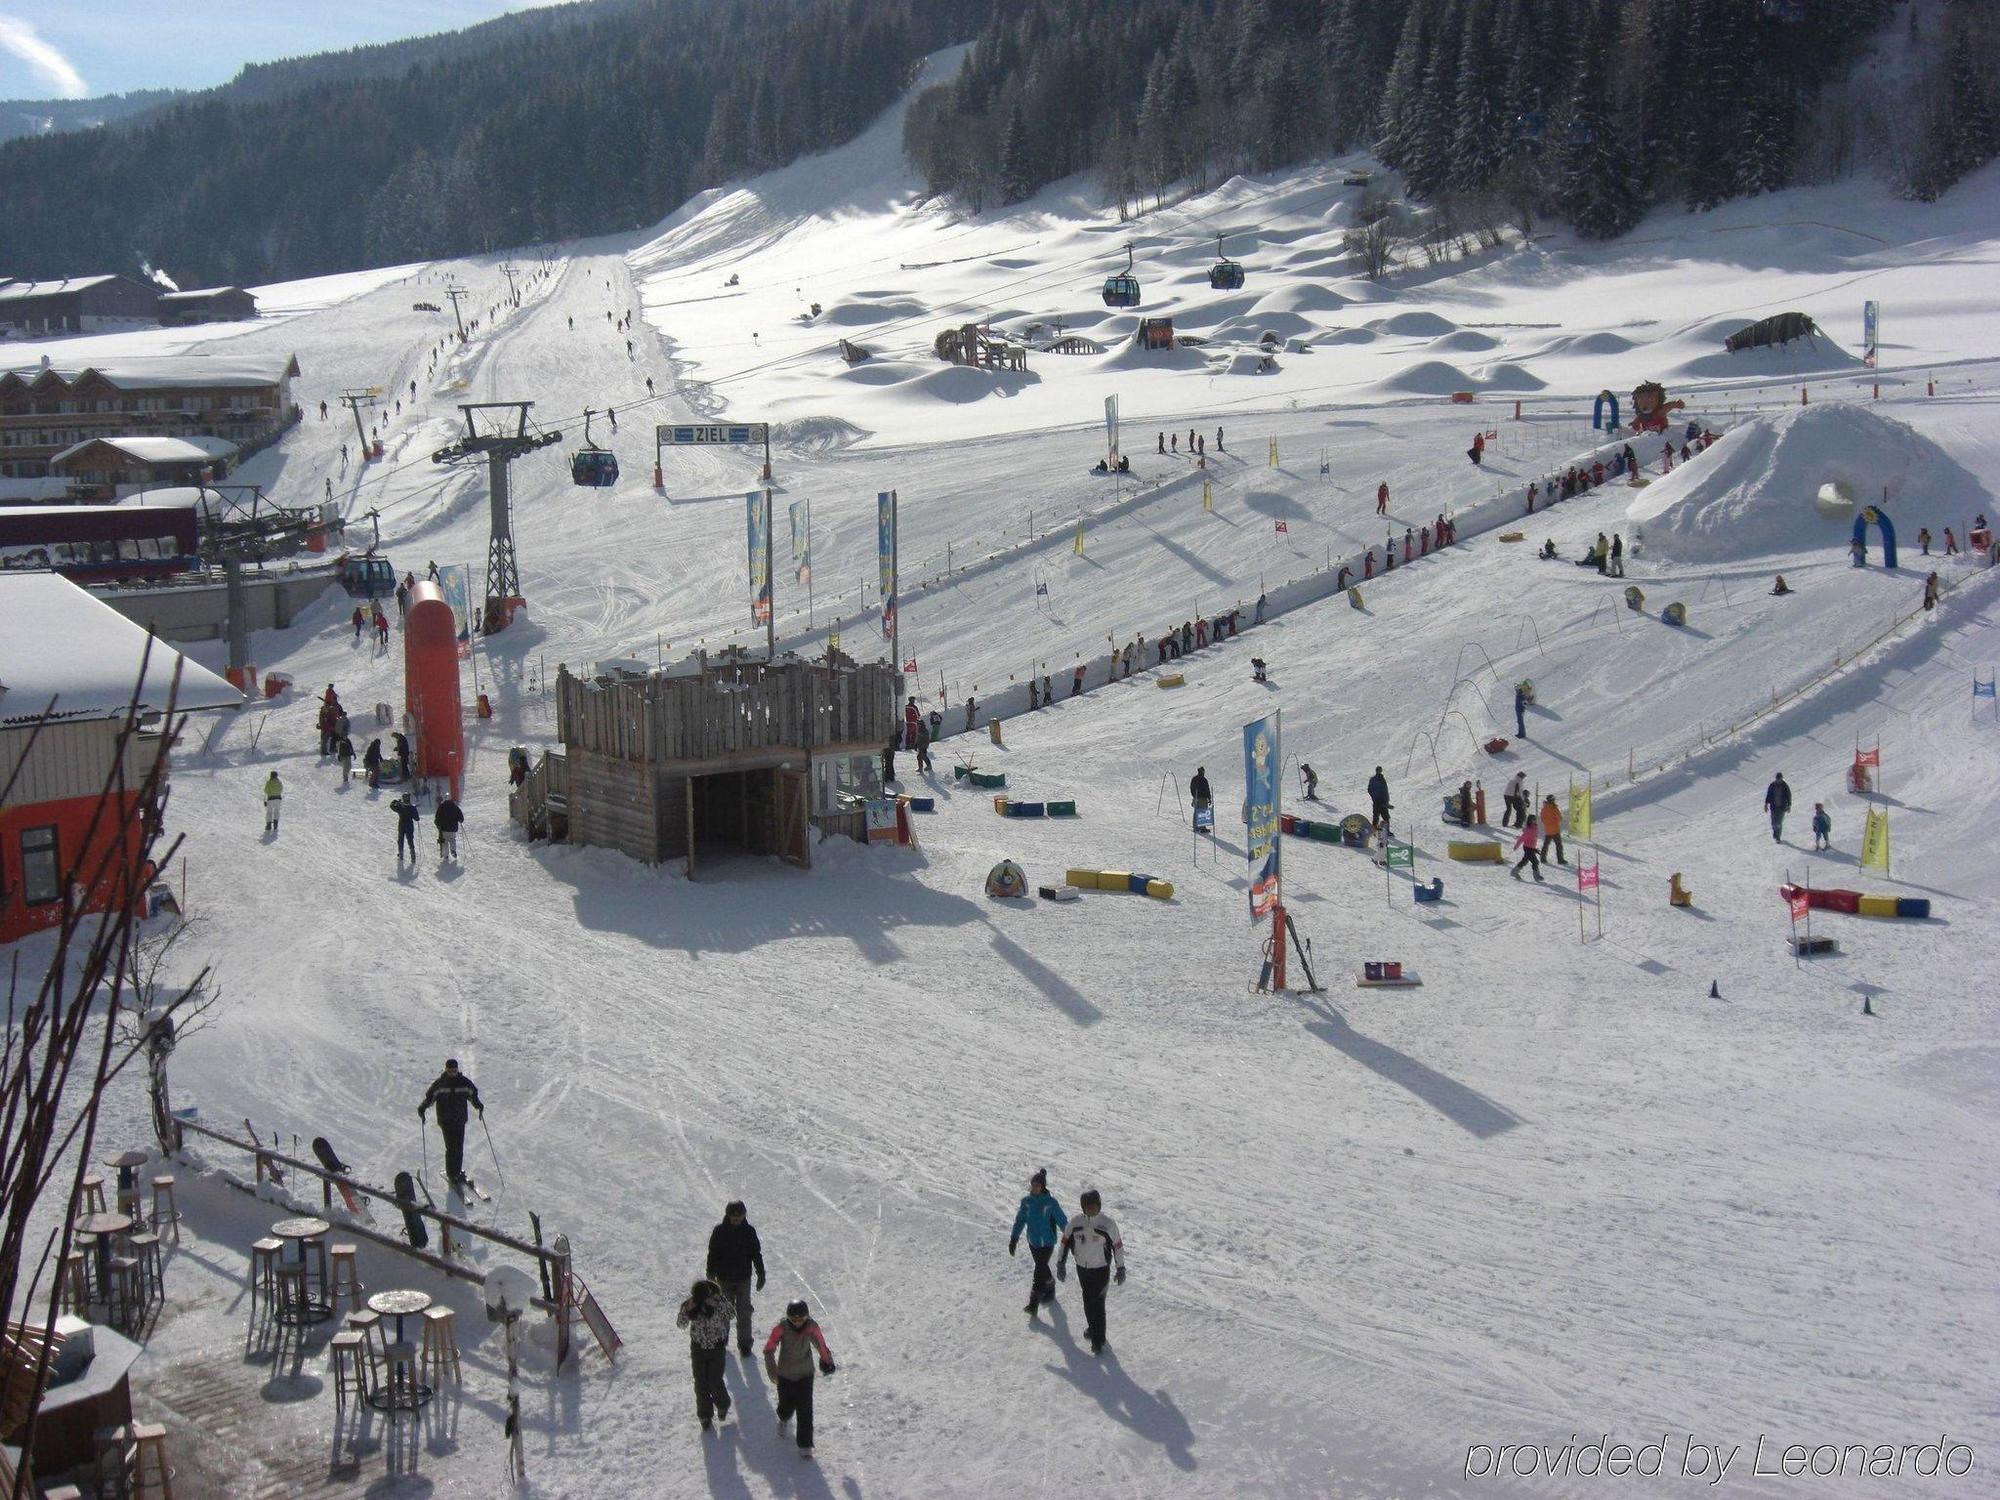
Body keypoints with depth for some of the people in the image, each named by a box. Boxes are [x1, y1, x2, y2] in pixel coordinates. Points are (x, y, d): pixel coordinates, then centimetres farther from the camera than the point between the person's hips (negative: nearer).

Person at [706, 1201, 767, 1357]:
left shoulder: (749, 1231, -7)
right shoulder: (719, 1231, -10)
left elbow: (756, 1254, 2)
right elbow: (712, 1254, -3)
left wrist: (761, 1275, 2)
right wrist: (711, 1276, -3)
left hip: (743, 1278, 0)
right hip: (724, 1278, 0)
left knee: (744, 1312, 1)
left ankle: (744, 1344, 11)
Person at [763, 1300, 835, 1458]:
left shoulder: (812, 1327, -15)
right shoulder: (781, 1328, -20)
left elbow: (821, 1345, 2)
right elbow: (769, 1349, -14)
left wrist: (827, 1361, 14)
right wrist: (772, 1371, -21)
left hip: (805, 1374, 0)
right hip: (785, 1375, 0)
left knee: (805, 1410, -5)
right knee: (786, 1406, 9)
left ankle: (805, 1445, 6)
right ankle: (784, 1419, 48)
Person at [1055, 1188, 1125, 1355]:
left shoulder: (1107, 1223, -13)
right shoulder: (1076, 1222, -4)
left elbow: (1118, 1246, -5)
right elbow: (1065, 1242, 5)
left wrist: (1121, 1269, -2)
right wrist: (1061, 1264, 3)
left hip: (1101, 1270, -4)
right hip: (1082, 1268, 4)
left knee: (1097, 1303, -6)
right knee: (1088, 1300, 16)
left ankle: (1098, 1340, 1)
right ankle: (1092, 1327, 37)